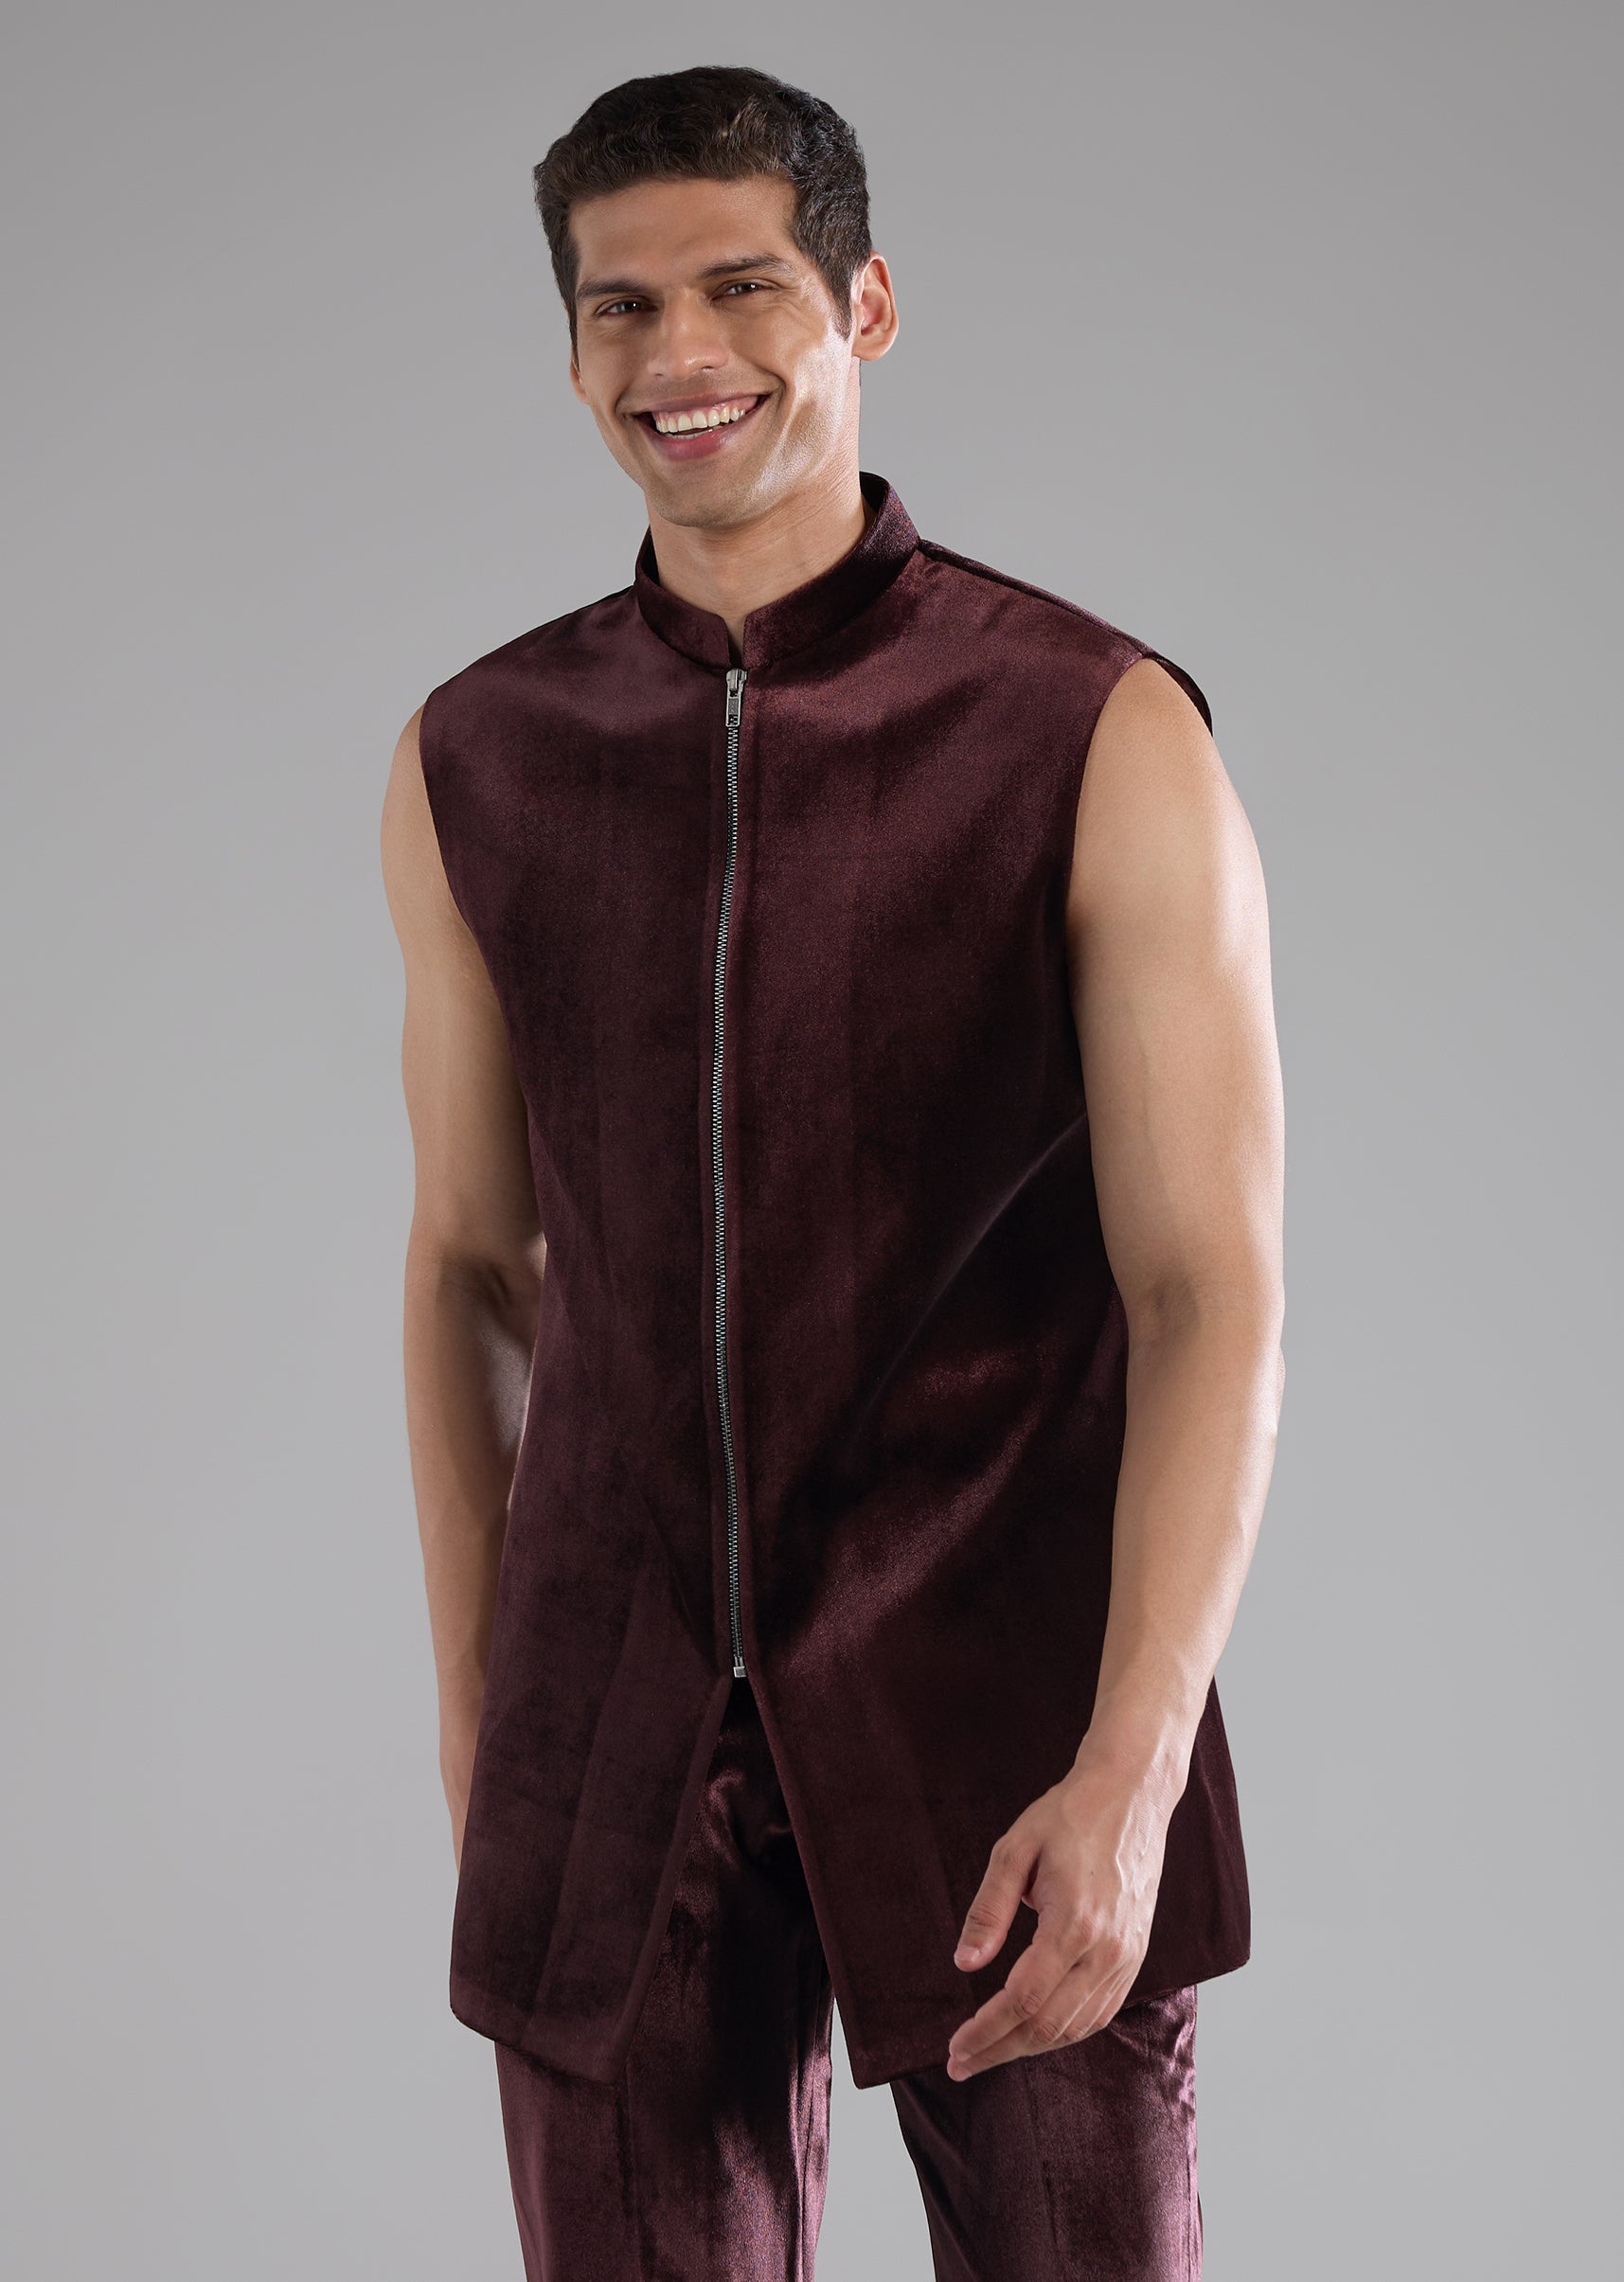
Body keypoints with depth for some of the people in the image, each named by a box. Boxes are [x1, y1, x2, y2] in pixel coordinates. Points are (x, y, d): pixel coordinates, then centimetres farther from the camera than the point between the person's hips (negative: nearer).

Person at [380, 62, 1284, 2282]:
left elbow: (1211, 1285, -10)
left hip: (1013, 1727, -2)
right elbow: (472, 1260, 13)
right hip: (619, 1747, 3)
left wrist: (1128, 1776, -19)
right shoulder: (473, 764, 5)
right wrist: (475, 1718, 12)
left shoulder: (1101, 737, -6)